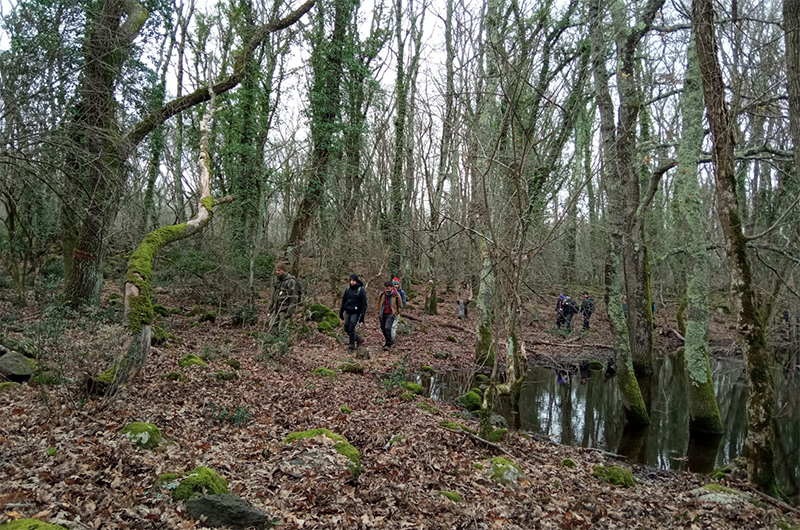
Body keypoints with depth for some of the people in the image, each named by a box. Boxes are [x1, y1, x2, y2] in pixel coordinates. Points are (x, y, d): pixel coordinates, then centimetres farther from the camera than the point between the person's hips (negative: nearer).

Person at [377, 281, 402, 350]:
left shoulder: (396, 295, -11)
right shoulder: (382, 294, -4)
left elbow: (399, 306, 5)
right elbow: (379, 303, 16)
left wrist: (396, 313, 2)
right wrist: (380, 311, 14)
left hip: (391, 314, -4)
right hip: (383, 314, 5)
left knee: (387, 328, -19)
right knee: (383, 328, 12)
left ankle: (388, 344, -9)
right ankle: (389, 341, 35)